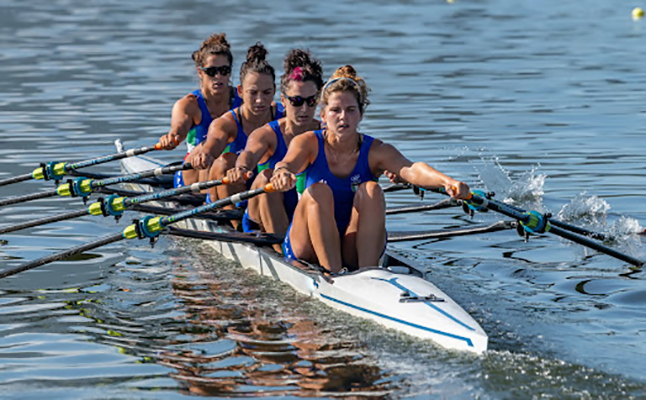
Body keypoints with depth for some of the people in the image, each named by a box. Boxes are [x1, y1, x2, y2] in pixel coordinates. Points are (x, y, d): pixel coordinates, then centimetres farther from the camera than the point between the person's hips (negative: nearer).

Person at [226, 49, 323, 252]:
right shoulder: (267, 135, -7)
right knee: (267, 177, -28)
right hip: (263, 223, -1)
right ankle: (284, 251, -30)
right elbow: (251, 152, -29)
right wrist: (241, 167, -53)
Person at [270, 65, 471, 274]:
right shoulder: (308, 143, -5)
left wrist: (446, 181, -49)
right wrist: (282, 172, -55)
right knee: (318, 191, -26)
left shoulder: (376, 151, -6)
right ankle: (332, 273, -36)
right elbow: (289, 162, -28)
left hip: (356, 250, 1)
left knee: (370, 191, -23)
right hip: (307, 247, -1)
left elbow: (411, 170, -27)